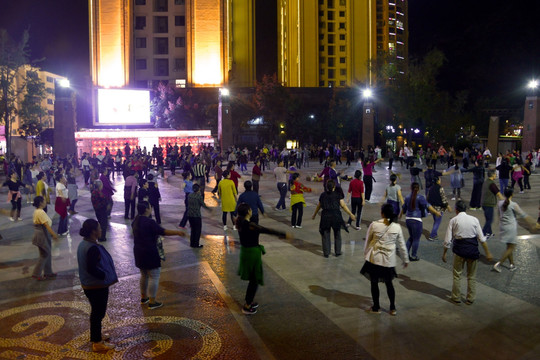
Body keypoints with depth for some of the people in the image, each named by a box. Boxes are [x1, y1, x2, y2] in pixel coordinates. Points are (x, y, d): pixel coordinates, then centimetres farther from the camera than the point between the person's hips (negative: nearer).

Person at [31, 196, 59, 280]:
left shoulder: (37, 211, 10)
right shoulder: (41, 212, -21)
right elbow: (46, 225, -27)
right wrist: (54, 234, -29)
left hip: (40, 234, 10)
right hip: (42, 235, -10)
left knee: (47, 254, 17)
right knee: (44, 255, 0)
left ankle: (48, 272, 25)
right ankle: (36, 274, 7)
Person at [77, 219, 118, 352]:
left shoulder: (83, 244, 4)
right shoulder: (93, 248, -27)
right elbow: (92, 269, -30)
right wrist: (106, 276, -16)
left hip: (88, 285, 10)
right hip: (97, 286, -10)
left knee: (96, 310, 25)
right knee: (98, 312, 4)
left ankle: (96, 335, 42)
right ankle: (97, 343, 16)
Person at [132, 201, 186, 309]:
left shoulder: (136, 221, 7)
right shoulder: (149, 222, -21)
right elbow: (163, 231, -24)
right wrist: (177, 232, -19)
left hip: (138, 252, 9)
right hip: (149, 253, -9)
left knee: (144, 275, 22)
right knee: (154, 277, -1)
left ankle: (143, 298, 33)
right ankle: (152, 302, 2)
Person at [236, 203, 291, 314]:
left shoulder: (240, 223, -1)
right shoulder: (250, 225, -26)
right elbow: (268, 231, -26)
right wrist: (284, 234, -22)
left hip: (244, 252, 9)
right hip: (253, 253, -9)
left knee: (252, 279, 23)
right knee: (254, 280, 6)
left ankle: (249, 302, 35)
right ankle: (247, 307, 15)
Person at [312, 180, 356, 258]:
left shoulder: (323, 195, 5)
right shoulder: (337, 194, -2)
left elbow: (318, 206, 14)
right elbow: (343, 206, -5)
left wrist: (314, 215, 28)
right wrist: (351, 214, 0)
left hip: (325, 217, 1)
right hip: (336, 216, -1)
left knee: (325, 235, 10)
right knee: (337, 235, 14)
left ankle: (326, 253, 13)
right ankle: (338, 252, 19)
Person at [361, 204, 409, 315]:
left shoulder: (374, 225, -10)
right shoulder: (397, 227, -5)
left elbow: (367, 241, -1)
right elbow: (401, 245, 3)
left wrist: (365, 255, 15)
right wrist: (405, 259, 15)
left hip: (374, 258, -2)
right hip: (389, 260, 2)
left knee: (374, 283, 11)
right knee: (389, 283, 17)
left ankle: (376, 307, 21)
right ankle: (392, 308, 23)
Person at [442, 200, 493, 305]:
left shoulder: (453, 220, -3)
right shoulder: (474, 219, 1)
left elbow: (448, 240, -5)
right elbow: (481, 238, 0)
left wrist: (444, 253, 6)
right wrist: (487, 252, 6)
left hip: (459, 249, -2)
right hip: (472, 249, 2)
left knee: (457, 275, 15)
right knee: (472, 276, 17)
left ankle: (456, 297, 24)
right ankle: (470, 299, 24)